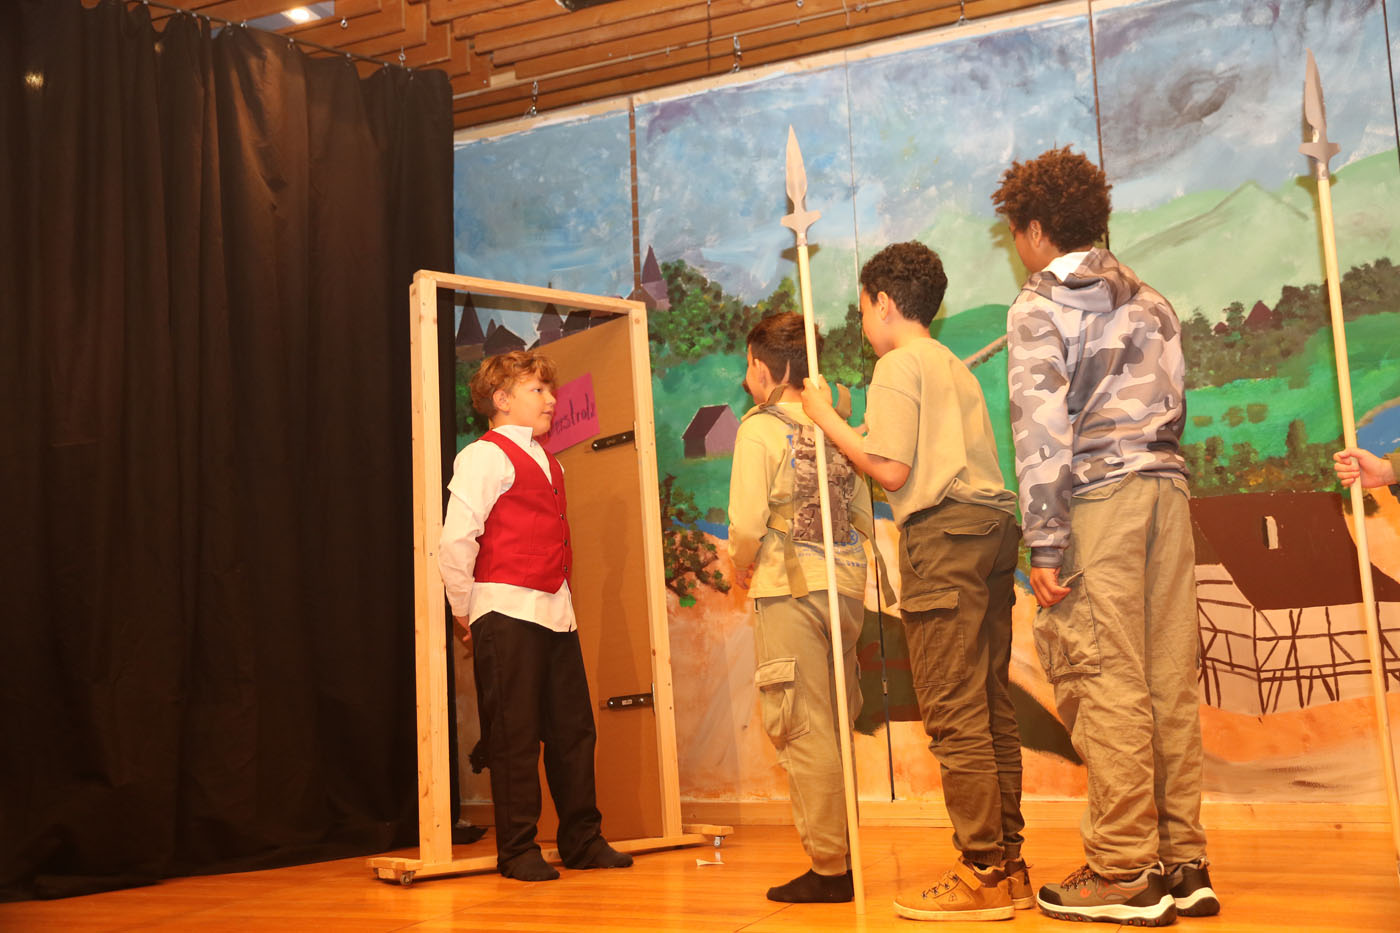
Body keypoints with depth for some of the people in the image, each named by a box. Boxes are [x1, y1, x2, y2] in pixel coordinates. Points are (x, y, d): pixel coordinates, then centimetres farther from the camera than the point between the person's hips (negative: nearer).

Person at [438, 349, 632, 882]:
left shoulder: (548, 463, 20)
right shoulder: (484, 456, -7)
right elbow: (455, 542, -13)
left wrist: (558, 597, 18)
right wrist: (466, 613, -8)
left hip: (554, 611, 8)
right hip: (507, 612, -8)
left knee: (573, 728, 10)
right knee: (514, 736, -2)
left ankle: (582, 841, 20)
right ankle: (517, 852, 8)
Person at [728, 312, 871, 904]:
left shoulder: (760, 428, -7)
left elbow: (747, 524, -14)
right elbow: (864, 517, 10)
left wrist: (742, 567, 6)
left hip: (790, 590, -6)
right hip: (847, 586, 6)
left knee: (806, 733, -1)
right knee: (836, 730, 14)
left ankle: (830, 868, 2)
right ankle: (843, 852, 20)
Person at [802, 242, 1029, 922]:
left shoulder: (898, 365, -1)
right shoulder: (956, 368, 26)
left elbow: (893, 471, -8)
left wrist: (827, 419, 3)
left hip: (942, 535, -9)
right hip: (992, 528, 9)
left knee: (953, 714, -8)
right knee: (991, 709, 10)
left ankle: (982, 874, -6)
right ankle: (1007, 863, 15)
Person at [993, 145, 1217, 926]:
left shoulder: (1039, 307, -1)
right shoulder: (1152, 301, 21)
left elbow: (1043, 427, -9)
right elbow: (1175, 407, 19)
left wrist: (1046, 546, -11)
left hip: (1097, 496, -7)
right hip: (1167, 486, 7)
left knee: (1108, 681, -5)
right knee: (1171, 678, 6)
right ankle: (1183, 862, 11)